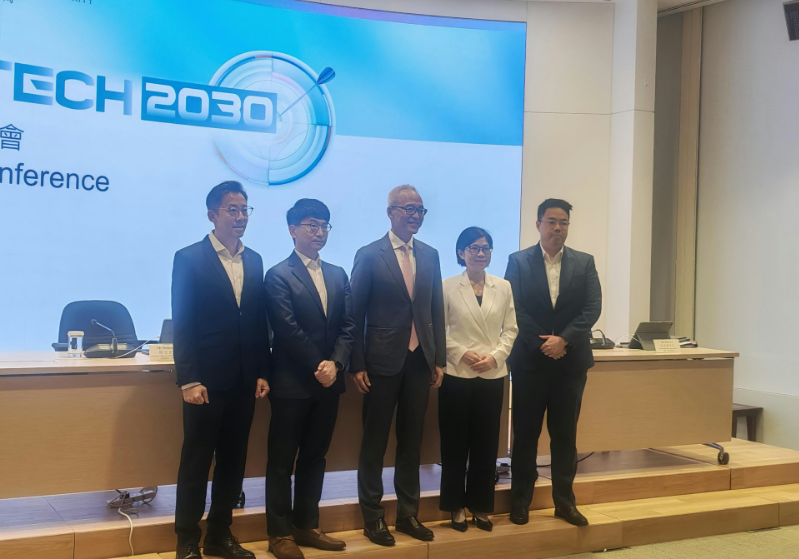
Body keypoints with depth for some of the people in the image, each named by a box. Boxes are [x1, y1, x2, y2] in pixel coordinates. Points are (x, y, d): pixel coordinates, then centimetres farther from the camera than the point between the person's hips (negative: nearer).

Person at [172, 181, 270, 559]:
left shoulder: (254, 261, 11)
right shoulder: (189, 258, -4)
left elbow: (260, 321, 12)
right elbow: (182, 324, -8)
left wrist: (262, 373, 6)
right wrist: (189, 381, -13)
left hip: (244, 382, 5)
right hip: (205, 381, -5)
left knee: (233, 460, 11)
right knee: (196, 461, 4)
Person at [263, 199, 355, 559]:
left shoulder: (338, 275, 13)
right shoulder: (278, 275, -5)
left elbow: (348, 325, 5)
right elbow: (288, 330, -14)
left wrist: (335, 363, -9)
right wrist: (318, 366, -14)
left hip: (329, 381, 6)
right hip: (292, 382, -6)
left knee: (315, 457, 12)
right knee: (282, 460, 3)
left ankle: (306, 526, 22)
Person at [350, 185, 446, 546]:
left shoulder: (430, 255, 8)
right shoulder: (369, 255, -6)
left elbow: (437, 310, 11)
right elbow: (356, 314, -6)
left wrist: (439, 359, 7)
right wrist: (357, 365, -9)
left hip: (420, 361, 4)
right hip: (383, 362, -4)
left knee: (412, 442, 12)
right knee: (374, 443, 6)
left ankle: (408, 513, 23)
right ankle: (372, 517, 18)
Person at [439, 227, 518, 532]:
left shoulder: (503, 287, 6)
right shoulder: (447, 287, -2)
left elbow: (511, 329, 6)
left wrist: (496, 356, -9)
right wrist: (462, 353, -14)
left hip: (493, 375, 2)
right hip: (457, 373, -2)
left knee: (486, 442, 6)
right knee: (455, 442, 4)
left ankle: (480, 506, 18)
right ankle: (456, 506, 15)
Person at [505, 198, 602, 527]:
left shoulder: (585, 263, 6)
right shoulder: (518, 262, 1)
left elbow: (593, 308, -3)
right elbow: (515, 309, -6)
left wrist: (563, 339, -15)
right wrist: (541, 343, -14)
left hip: (571, 360, 2)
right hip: (530, 359, -1)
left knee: (565, 433, 7)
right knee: (526, 432, 5)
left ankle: (564, 501, 16)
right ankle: (520, 500, 15)